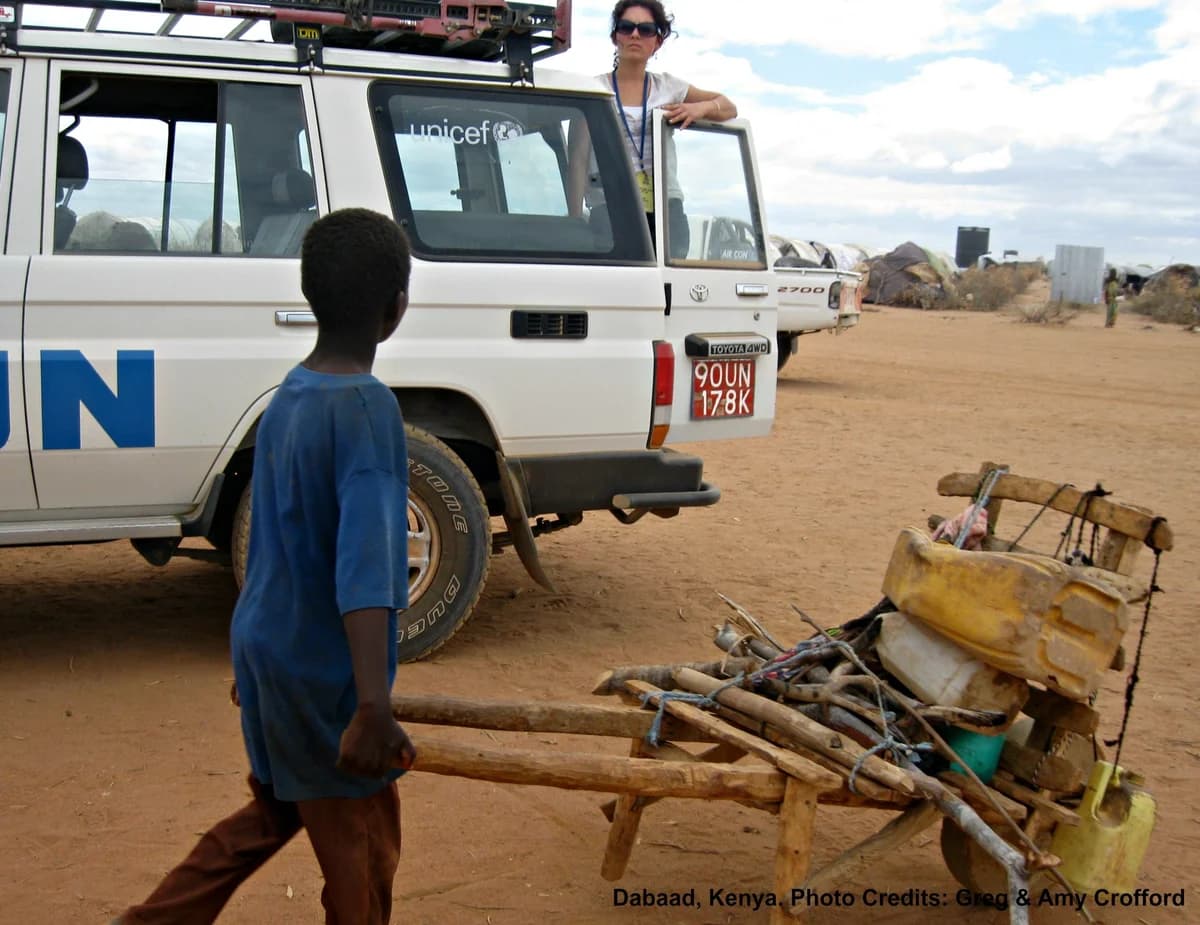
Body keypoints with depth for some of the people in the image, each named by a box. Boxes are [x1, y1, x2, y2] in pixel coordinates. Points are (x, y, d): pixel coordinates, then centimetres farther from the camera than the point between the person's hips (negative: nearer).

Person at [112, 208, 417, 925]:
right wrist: (373, 709, -36)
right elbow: (363, 569, -32)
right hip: (324, 678, -8)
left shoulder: (289, 396, 3)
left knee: (272, 814, 27)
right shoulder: (368, 409, -22)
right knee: (362, 854, 10)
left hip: (266, 648, 8)